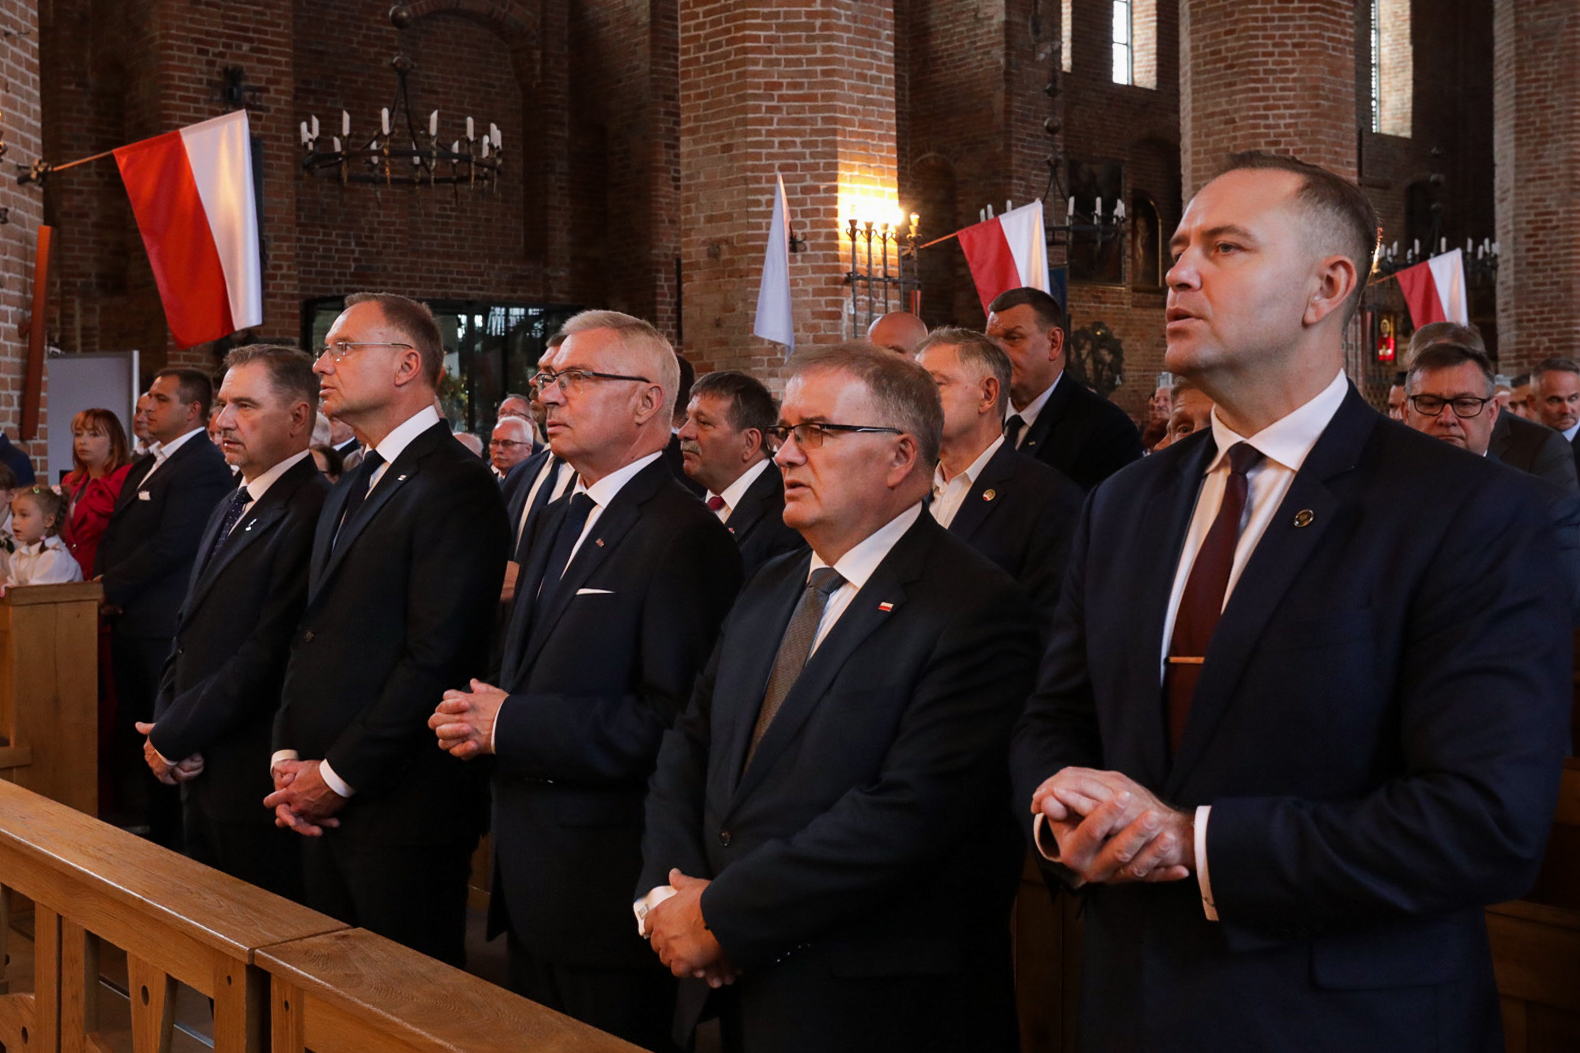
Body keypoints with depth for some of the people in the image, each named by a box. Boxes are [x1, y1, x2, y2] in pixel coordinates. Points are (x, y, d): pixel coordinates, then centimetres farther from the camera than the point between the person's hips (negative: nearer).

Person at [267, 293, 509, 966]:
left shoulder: (455, 487, -13)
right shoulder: (348, 492, 18)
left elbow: (436, 657, -20)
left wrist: (338, 775, -15)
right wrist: (288, 757, 5)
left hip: (402, 809, -9)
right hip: (324, 807, 9)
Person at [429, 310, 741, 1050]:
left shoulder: (685, 538, -17)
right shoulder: (556, 522, 14)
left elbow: (674, 719, -25)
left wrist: (511, 726, -21)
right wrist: (482, 718, 0)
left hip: (609, 896, -9)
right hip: (530, 880, 9)